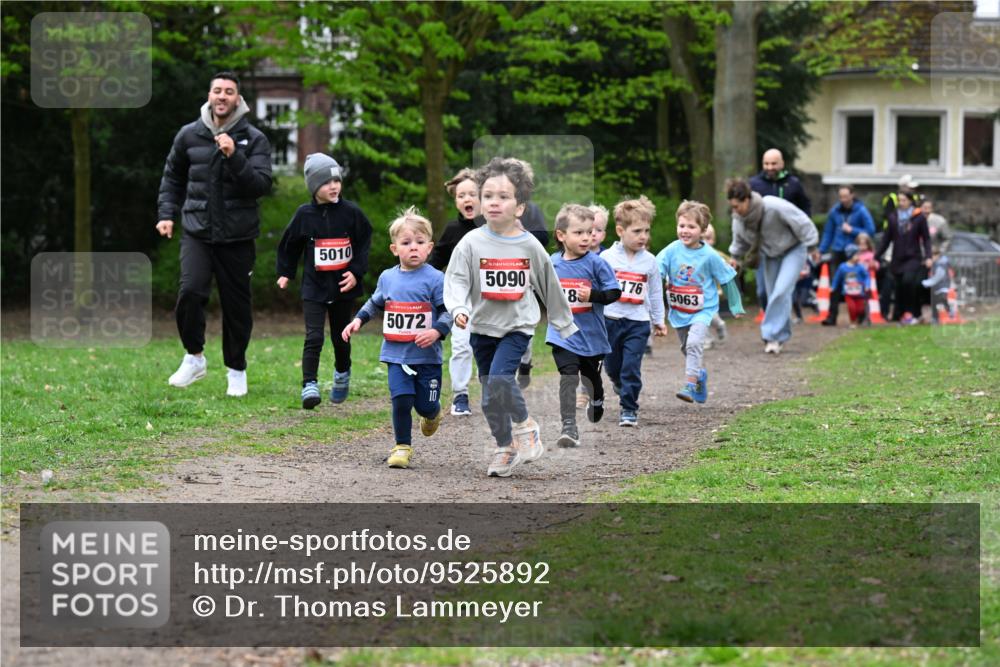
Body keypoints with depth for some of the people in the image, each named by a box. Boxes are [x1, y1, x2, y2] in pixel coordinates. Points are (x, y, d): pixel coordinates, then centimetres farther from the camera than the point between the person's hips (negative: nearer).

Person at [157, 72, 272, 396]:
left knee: (236, 305, 5)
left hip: (237, 236, -1)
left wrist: (234, 157, -23)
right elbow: (172, 177, 21)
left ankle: (237, 369, 24)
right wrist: (167, 213, 11)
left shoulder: (254, 139, -1)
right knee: (190, 291, -19)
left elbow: (262, 185, -12)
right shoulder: (189, 135, 6)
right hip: (197, 232, 1)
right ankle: (194, 357, 2)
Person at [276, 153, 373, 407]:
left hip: (343, 288, 1)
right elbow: (289, 244, 9)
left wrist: (356, 272, -7)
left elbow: (364, 244, 2)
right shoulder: (304, 214, -4)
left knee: (341, 337, 15)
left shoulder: (351, 212, -5)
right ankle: (309, 385, -14)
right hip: (314, 287, -1)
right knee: (314, 338, -12)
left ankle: (342, 374, 39)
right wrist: (285, 272, 11)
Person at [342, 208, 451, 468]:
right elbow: (375, 303, 26)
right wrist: (358, 320, 16)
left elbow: (449, 311, -7)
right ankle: (402, 447, 4)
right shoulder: (387, 278, 7)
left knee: (425, 405, 4)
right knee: (401, 400, -11)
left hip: (426, 356, -2)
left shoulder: (435, 279, -7)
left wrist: (436, 331, -23)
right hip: (396, 354, 2)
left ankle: (433, 415, 42)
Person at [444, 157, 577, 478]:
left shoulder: (530, 246, -3)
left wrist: (566, 325, 15)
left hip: (518, 325, -2)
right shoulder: (472, 243, -5)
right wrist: (459, 308, -32)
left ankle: (524, 425, 2)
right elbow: (456, 279, -12)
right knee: (490, 399, 7)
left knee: (500, 378, -23)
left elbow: (550, 287, 8)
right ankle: (505, 448, 25)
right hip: (482, 327, 2)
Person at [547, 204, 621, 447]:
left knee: (590, 374, 20)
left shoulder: (596, 263, -11)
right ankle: (569, 426, -18)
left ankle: (597, 401, 54)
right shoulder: (553, 263, 0)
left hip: (591, 333, 0)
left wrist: (592, 295, -25)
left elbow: (614, 293, -11)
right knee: (568, 375, -16)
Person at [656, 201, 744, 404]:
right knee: (686, 348, 20)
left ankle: (690, 386, -26)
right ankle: (700, 375, 45)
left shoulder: (709, 256, -13)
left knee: (694, 343, -25)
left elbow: (727, 279, -1)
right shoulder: (671, 251, -10)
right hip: (679, 311, 4)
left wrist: (736, 307, 6)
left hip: (703, 310, -4)